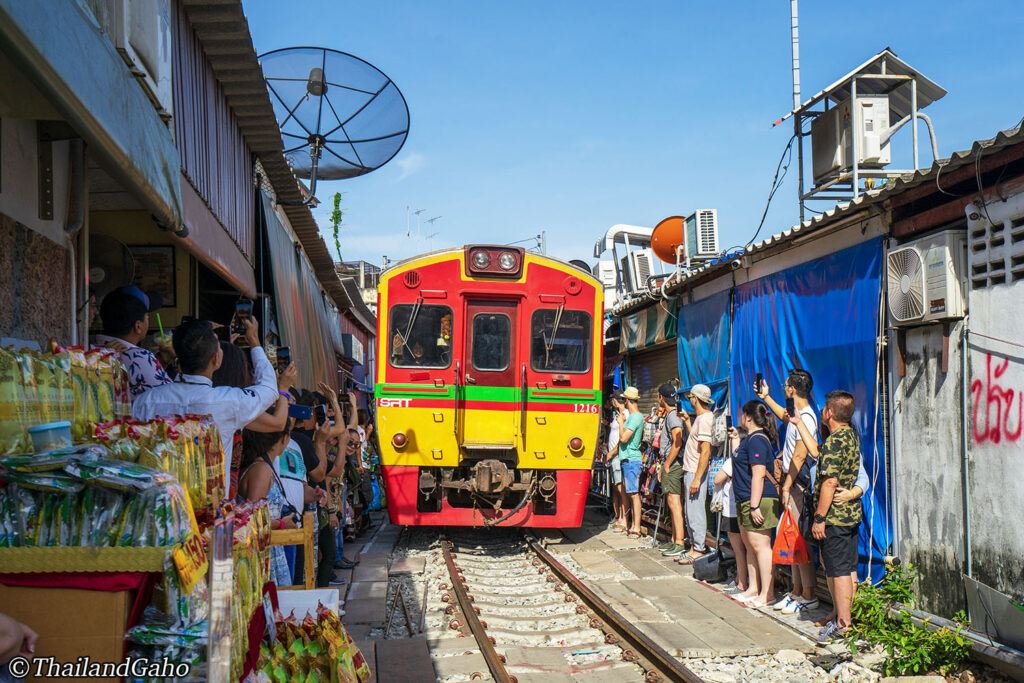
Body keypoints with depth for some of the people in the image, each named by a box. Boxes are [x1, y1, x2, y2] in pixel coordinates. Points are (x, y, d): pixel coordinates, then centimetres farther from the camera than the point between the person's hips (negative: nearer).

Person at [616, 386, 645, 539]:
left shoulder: (636, 417, -15)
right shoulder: (633, 416, 15)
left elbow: (624, 438, -21)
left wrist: (621, 422, -7)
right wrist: (622, 420, 19)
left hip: (631, 459, -10)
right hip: (627, 459, 10)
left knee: (634, 494, -9)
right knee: (630, 494, 13)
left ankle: (636, 529, -8)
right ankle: (633, 526, 18)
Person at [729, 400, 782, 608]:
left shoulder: (757, 440, -16)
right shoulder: (749, 439, 16)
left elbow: (758, 475, -22)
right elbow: (738, 462, 30)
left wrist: (755, 505, -24)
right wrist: (735, 440, 25)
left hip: (759, 500, -11)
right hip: (745, 501, 11)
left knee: (760, 546, -7)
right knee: (749, 545, 16)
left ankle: (766, 594, -3)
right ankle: (753, 589, 25)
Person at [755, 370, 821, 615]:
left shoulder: (806, 417, -17)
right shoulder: (797, 414, 12)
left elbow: (799, 456, -21)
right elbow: (785, 417, 39)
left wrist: (787, 486, -19)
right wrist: (766, 398, 44)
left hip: (798, 485, -10)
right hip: (790, 482, 10)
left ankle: (808, 597, -2)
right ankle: (796, 592, 20)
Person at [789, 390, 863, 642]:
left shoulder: (835, 440, -19)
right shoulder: (850, 435, 11)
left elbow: (830, 482, -23)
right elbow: (816, 452, 24)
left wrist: (819, 518, -18)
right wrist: (799, 424, 30)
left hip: (835, 516, -10)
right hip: (851, 514, 10)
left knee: (839, 571, -4)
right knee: (847, 570, 15)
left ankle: (842, 625, 1)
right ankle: (843, 617, 23)